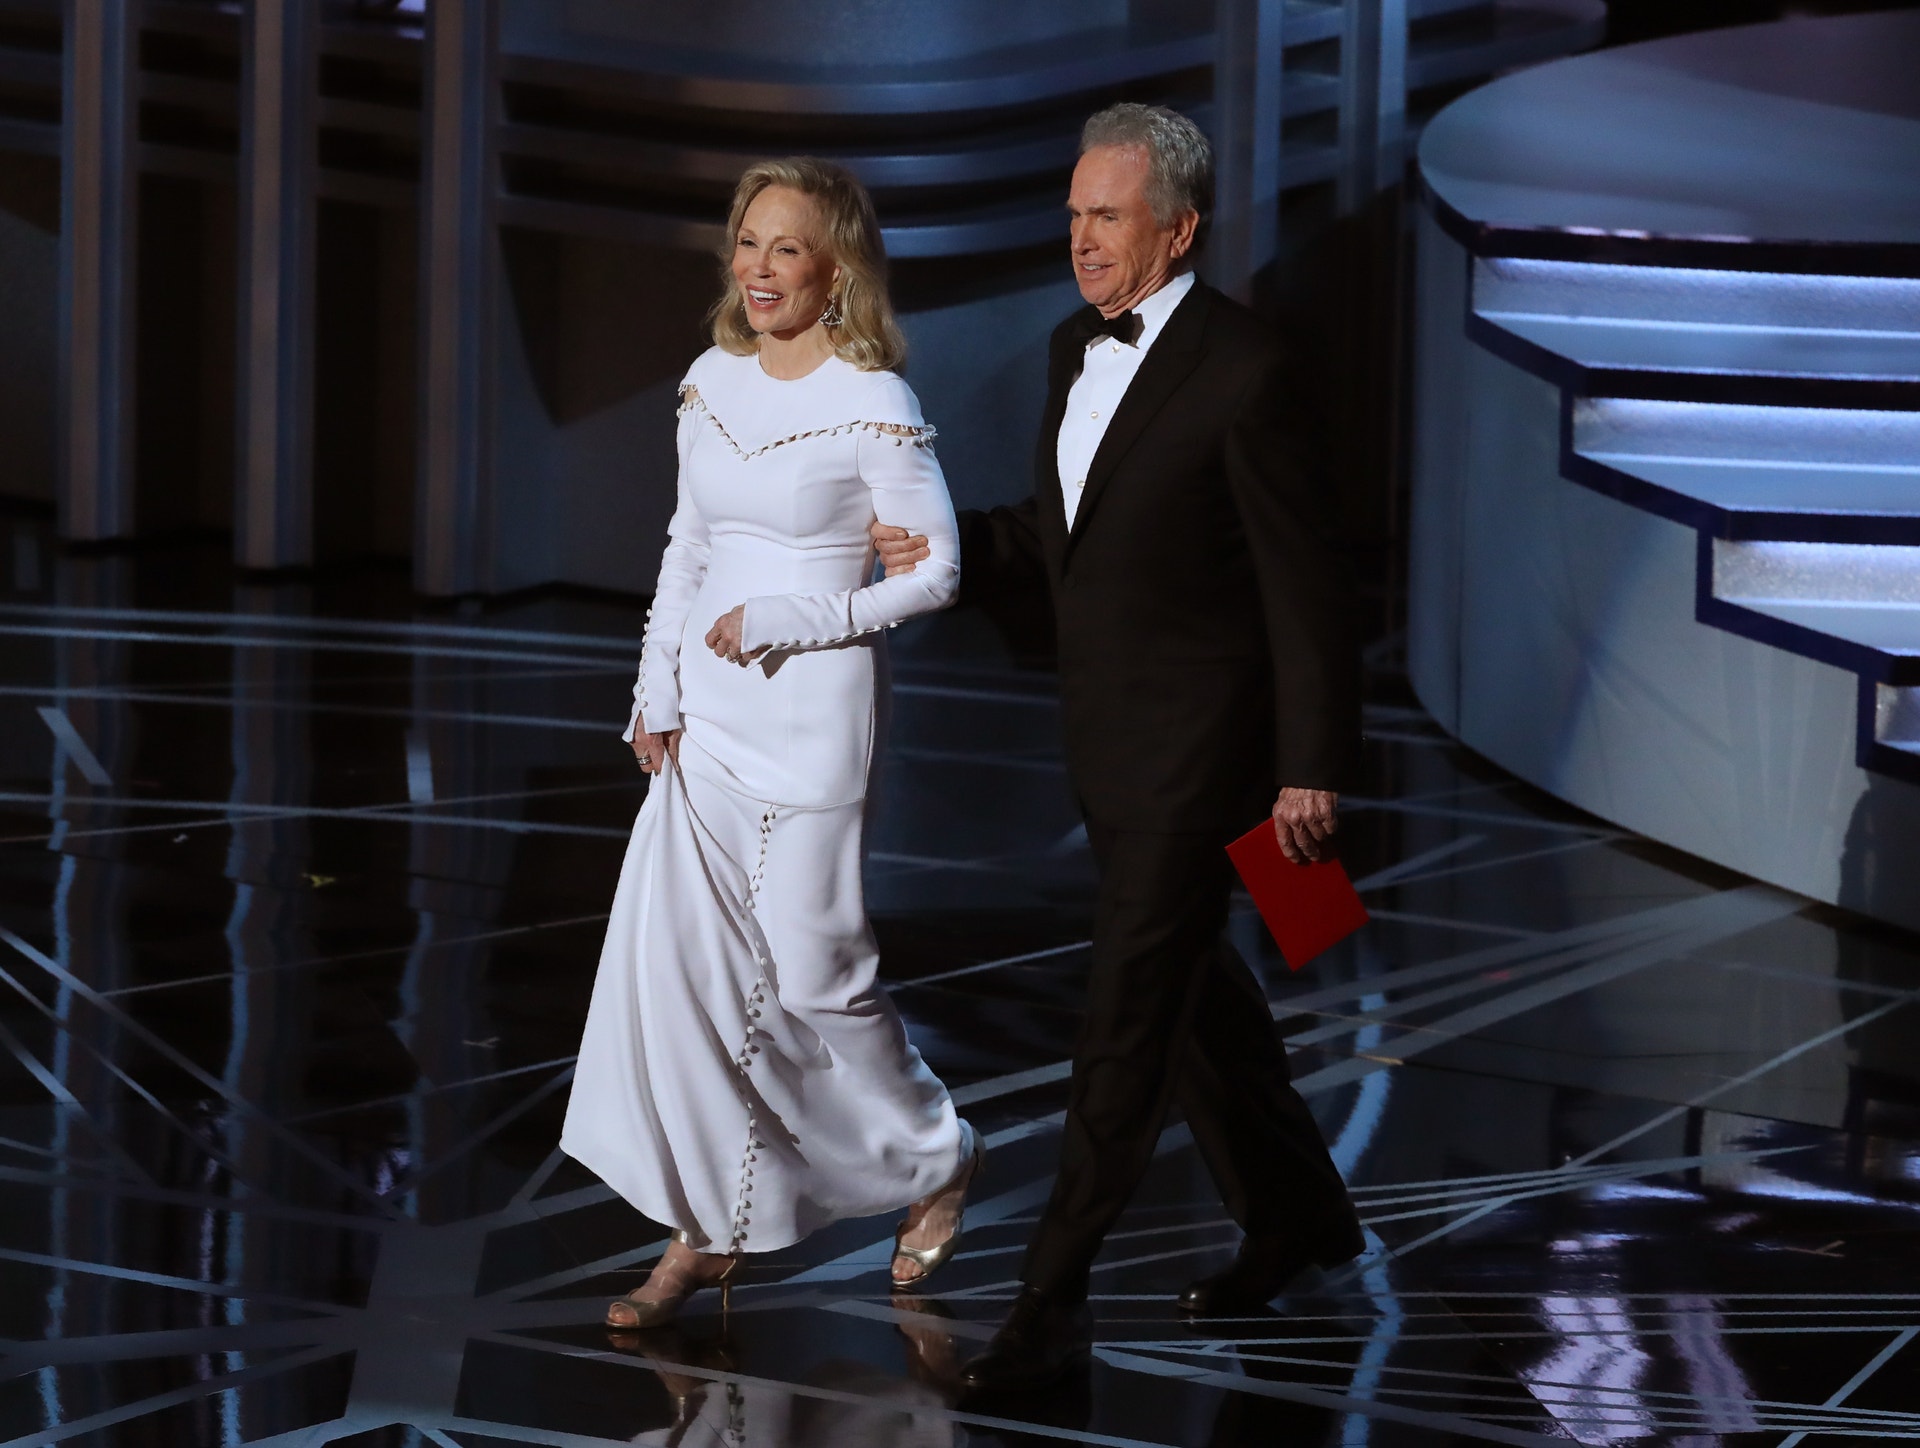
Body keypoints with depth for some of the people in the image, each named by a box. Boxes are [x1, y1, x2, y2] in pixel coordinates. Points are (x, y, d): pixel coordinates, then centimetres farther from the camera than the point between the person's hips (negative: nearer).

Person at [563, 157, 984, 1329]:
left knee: (810, 968, 2)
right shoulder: (713, 382, 6)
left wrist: (782, 623, -14)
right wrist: (657, 695, 8)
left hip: (812, 714, -6)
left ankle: (936, 1156, 27)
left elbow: (934, 573, -10)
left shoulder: (874, 406, -12)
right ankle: (707, 1228, 11)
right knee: (676, 959, 1)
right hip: (708, 715, 6)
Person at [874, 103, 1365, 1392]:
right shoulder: (1075, 347, 8)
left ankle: (1054, 1297, 2)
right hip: (1110, 739, 9)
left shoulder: (1240, 372, -17)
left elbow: (1302, 582, -15)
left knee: (1130, 1015, -4)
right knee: (1190, 981, 20)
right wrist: (946, 549, -2)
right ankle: (1296, 1209, 38)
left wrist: (1313, 767, -14)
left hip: (1197, 743, -9)